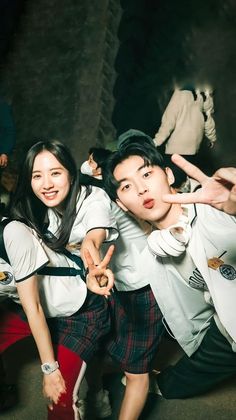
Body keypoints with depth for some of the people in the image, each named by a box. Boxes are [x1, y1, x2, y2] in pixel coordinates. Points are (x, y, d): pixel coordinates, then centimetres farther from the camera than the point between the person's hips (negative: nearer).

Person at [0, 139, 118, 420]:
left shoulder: (92, 199, -16)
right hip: (37, 303, 3)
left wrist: (90, 244, -63)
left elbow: (96, 233, -39)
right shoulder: (23, 223, -15)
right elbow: (29, 300, -19)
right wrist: (49, 367, -23)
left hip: (81, 311, -3)